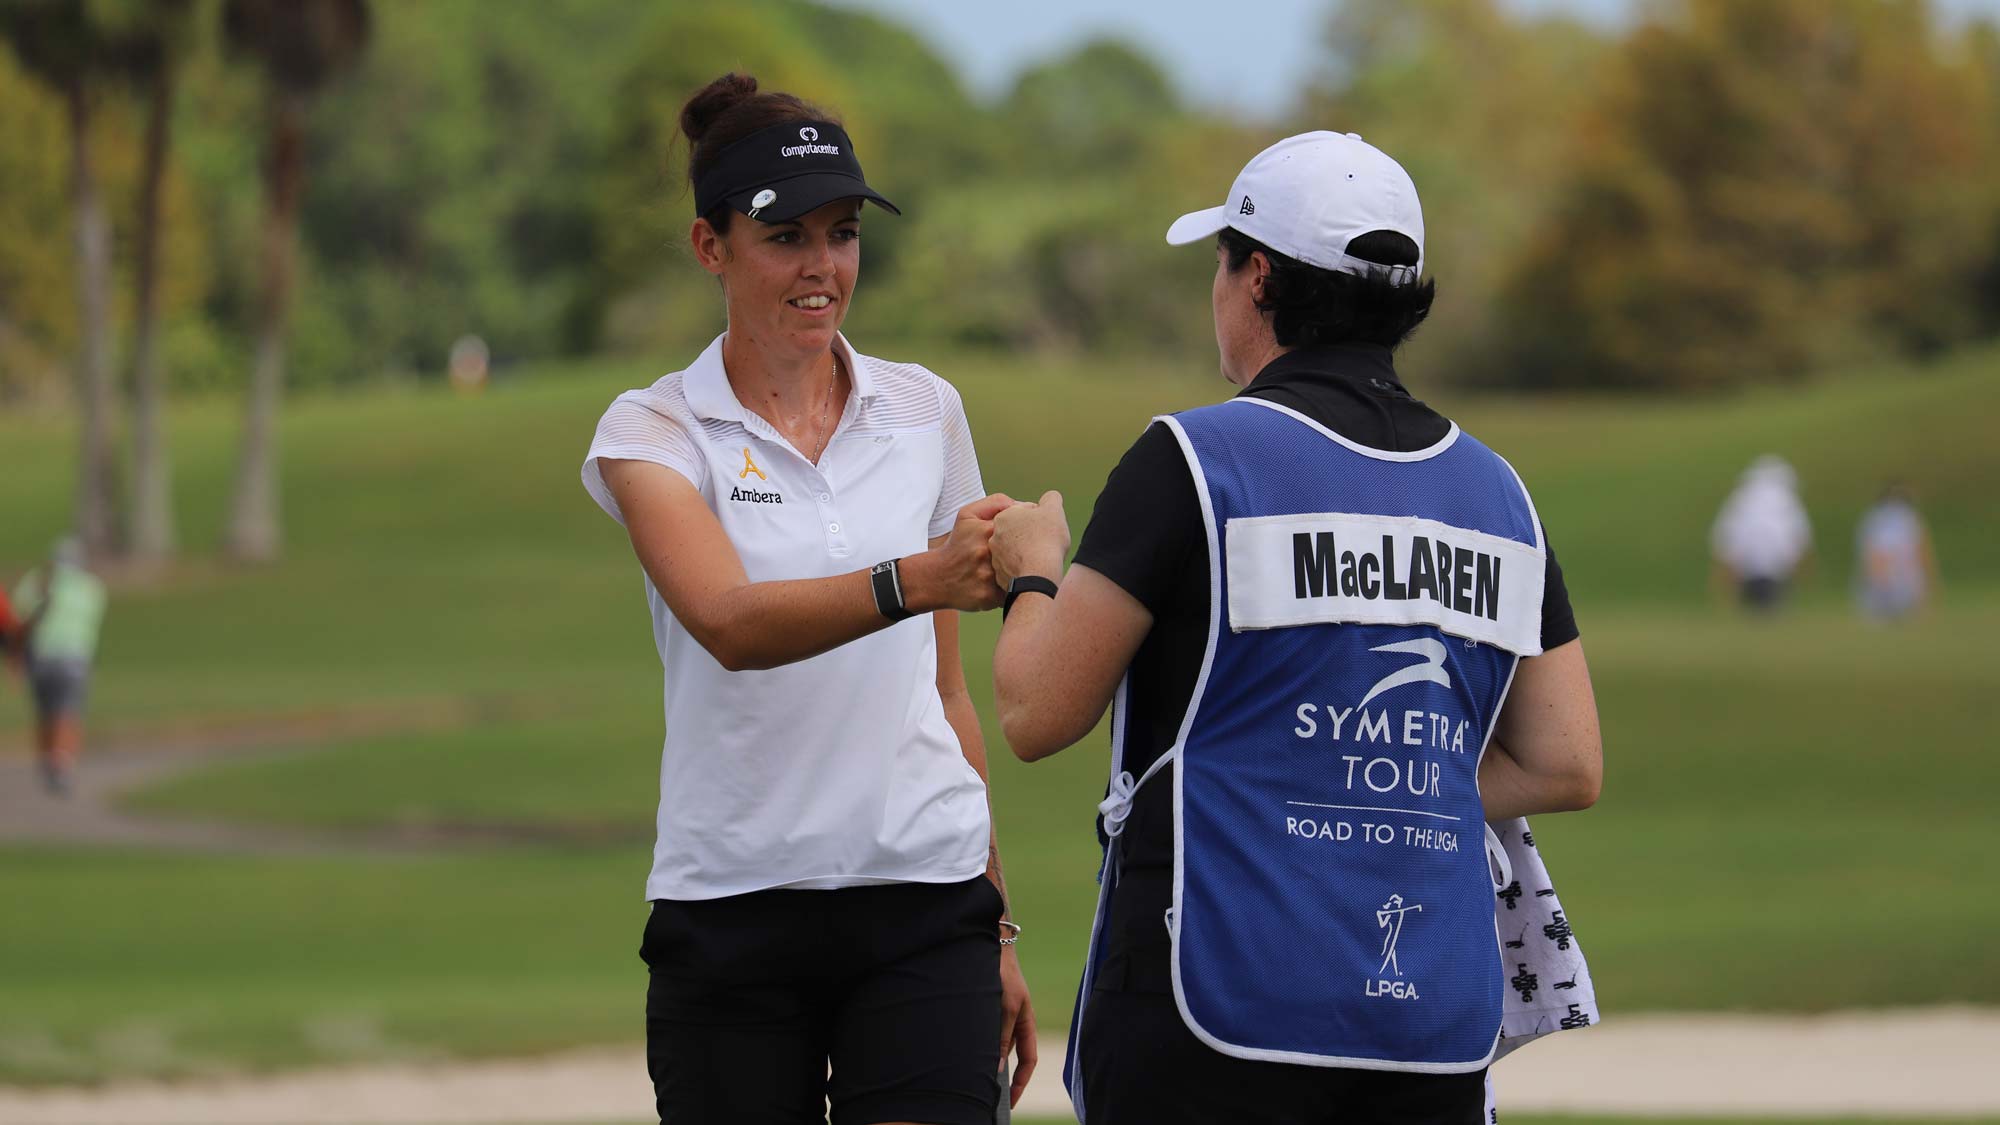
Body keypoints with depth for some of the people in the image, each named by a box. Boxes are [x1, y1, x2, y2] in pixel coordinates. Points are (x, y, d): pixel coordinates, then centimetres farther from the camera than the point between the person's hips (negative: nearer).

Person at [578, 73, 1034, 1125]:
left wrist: (997, 925, 14)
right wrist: (916, 581, -38)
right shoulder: (654, 431, -1)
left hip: (924, 900, 2)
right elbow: (731, 623, -21)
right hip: (732, 911, -2)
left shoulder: (926, 412, 9)